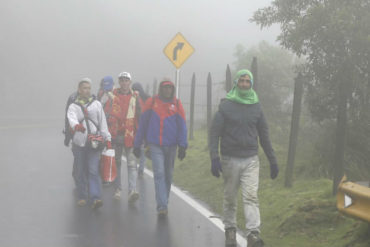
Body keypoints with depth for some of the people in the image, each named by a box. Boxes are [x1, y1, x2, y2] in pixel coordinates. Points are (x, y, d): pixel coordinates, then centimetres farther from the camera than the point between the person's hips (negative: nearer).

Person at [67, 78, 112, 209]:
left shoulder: (97, 104, 9)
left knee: (93, 171, -10)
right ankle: (82, 197, 22)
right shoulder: (73, 106, 5)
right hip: (79, 143, 1)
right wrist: (77, 125, -40)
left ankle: (95, 198, -18)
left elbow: (103, 123, 9)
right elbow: (71, 118, -17)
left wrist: (107, 139, 1)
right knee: (81, 172, 8)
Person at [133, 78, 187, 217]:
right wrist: (137, 145, 8)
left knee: (168, 175, 12)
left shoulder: (177, 104, 3)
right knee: (159, 174, -13)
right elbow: (143, 124, 8)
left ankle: (163, 203, 27)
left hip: (171, 146, 2)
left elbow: (182, 126, 3)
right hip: (155, 145, -2)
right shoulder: (151, 102, 2)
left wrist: (182, 145, -7)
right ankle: (162, 206, -17)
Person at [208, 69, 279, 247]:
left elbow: (264, 134, 15)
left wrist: (272, 160, 13)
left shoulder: (256, 106, 8)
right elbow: (214, 132, -4)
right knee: (230, 199, 6)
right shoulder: (226, 105, -1)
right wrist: (214, 158, -15)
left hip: (251, 160, 1)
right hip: (230, 159, -1)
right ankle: (230, 230, 19)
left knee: (251, 196, -10)